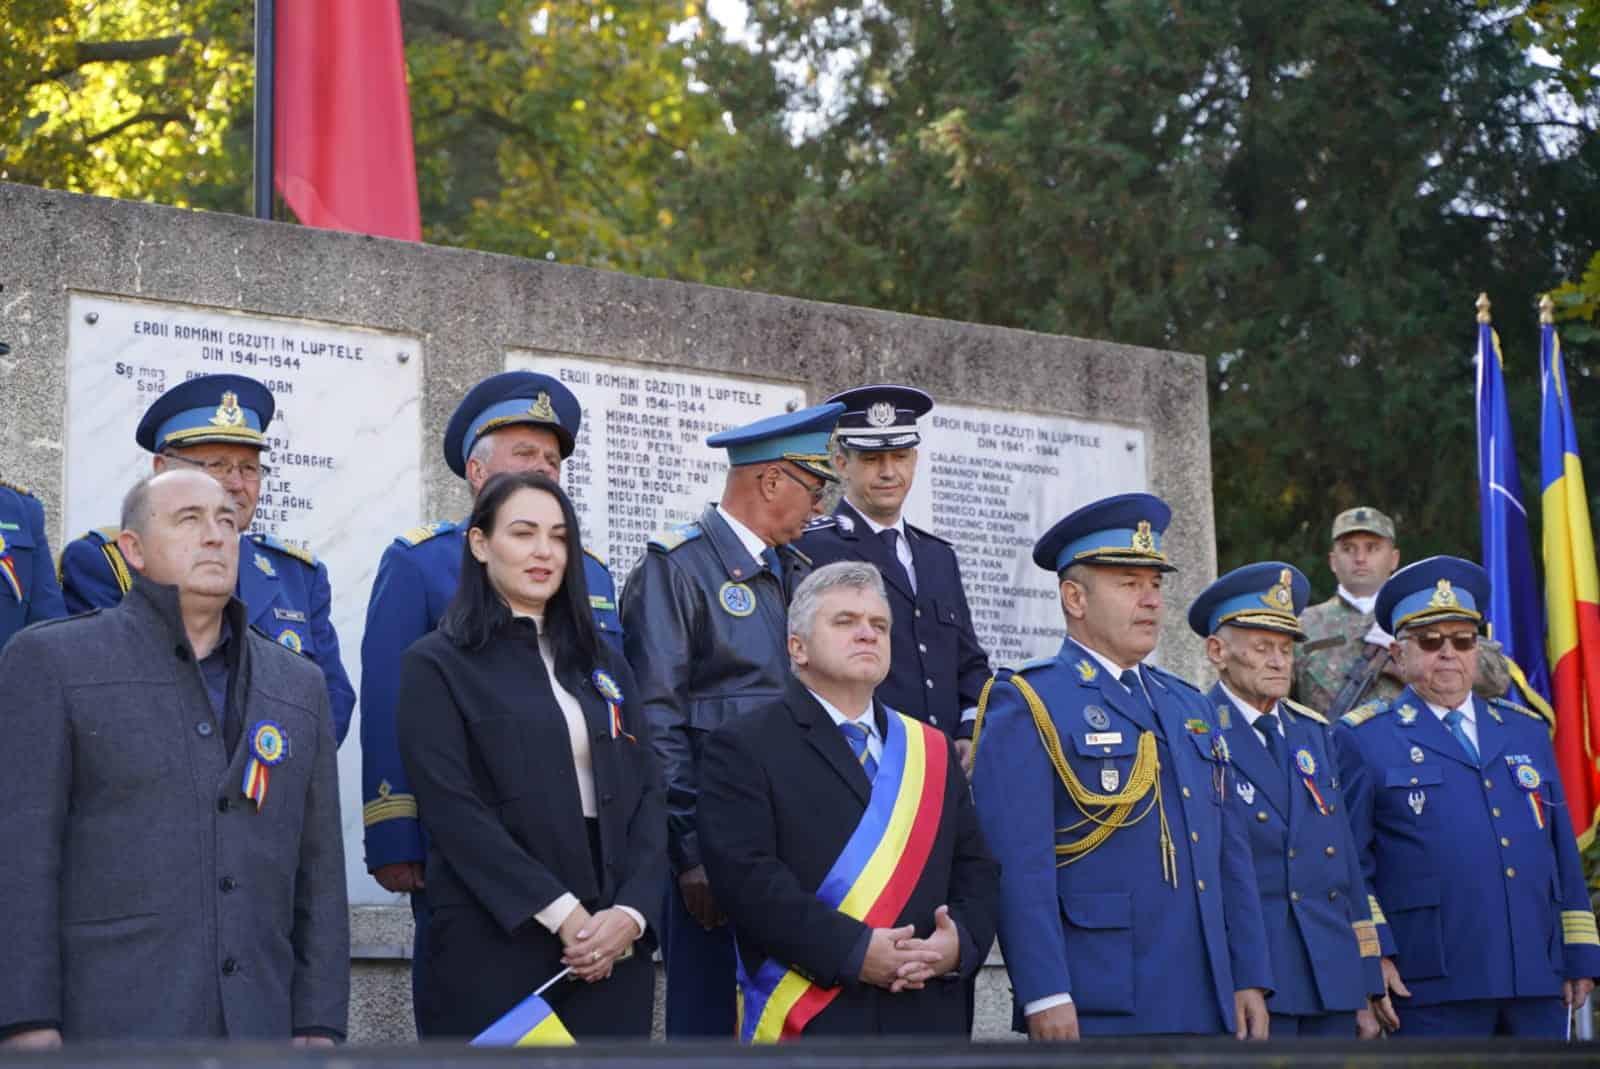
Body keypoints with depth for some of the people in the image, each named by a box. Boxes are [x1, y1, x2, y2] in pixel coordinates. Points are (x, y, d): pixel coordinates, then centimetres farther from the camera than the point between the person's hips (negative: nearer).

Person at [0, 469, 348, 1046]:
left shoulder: (299, 685, 15)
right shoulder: (51, 661, 2)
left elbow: (319, 873, 13)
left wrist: (319, 1026, 5)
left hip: (257, 1027, 4)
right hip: (104, 1030, -4)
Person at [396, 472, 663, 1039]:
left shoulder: (604, 665, 16)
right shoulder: (436, 665, 0)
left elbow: (645, 793, 8)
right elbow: (452, 809, -10)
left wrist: (631, 911, -8)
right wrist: (560, 912, -16)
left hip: (612, 947, 5)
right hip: (493, 948, -4)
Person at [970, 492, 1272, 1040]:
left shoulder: (1190, 707, 19)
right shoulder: (1026, 704, -4)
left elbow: (1230, 853, 19)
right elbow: (1016, 863, -13)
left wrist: (1249, 978, 11)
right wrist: (1045, 994, -20)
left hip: (1203, 1005, 7)